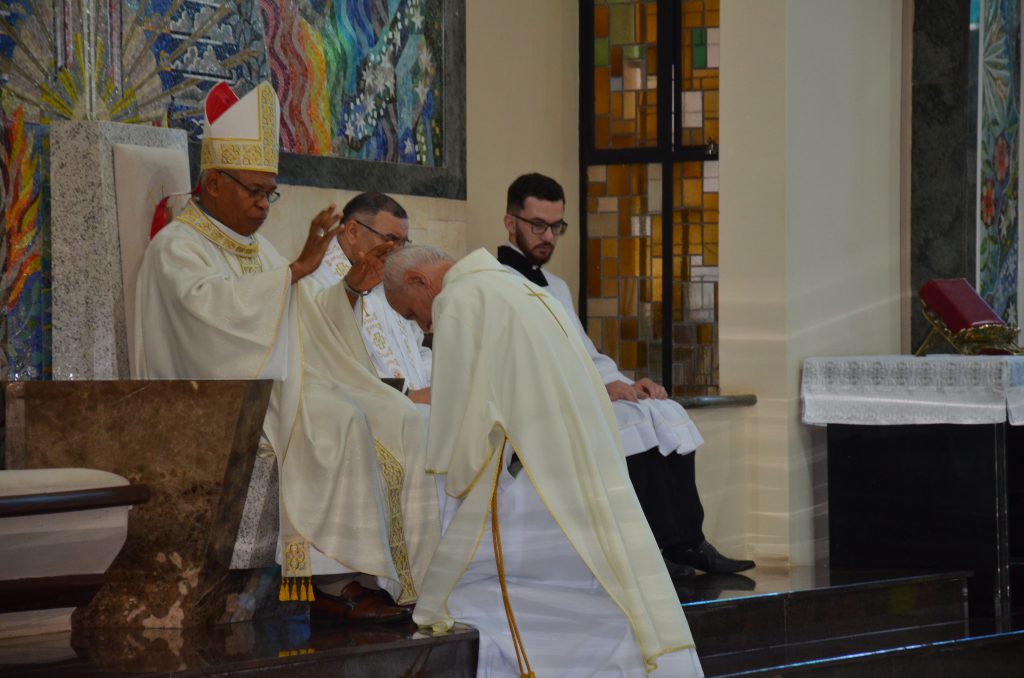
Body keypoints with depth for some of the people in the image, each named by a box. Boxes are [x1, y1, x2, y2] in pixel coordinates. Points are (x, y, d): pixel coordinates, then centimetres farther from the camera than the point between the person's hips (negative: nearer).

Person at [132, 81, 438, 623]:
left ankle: (390, 572, -17)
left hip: (282, 387, 8)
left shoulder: (256, 246, 22)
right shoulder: (176, 247, -5)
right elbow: (211, 303, -26)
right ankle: (332, 579, -31)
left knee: (395, 419, -11)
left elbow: (307, 317, 20)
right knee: (339, 420, -31)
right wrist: (296, 269, -28)